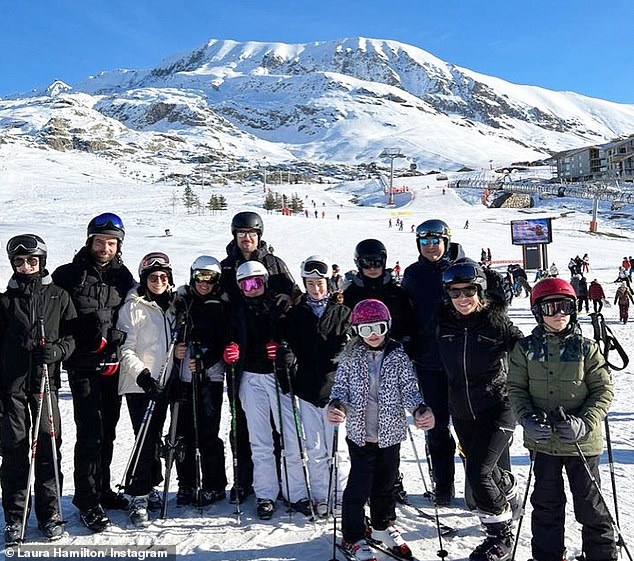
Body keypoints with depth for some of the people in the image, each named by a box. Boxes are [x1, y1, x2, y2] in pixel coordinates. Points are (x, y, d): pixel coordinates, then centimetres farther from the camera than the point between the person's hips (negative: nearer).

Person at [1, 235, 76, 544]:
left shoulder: (59, 297, 5)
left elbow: (72, 335, 6)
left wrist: (58, 349, -15)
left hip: (46, 382, 0)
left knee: (49, 447, 3)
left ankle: (50, 512, 16)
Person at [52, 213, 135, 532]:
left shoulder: (124, 278, 7)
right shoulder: (68, 276, -2)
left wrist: (114, 337, -5)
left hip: (113, 365, 4)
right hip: (83, 366, -4)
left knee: (107, 432, 13)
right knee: (90, 433, -7)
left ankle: (102, 490, 29)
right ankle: (87, 501, 5)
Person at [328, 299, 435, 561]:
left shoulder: (398, 356, -3)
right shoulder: (351, 356, -3)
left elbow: (409, 389, -4)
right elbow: (340, 386, -1)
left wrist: (420, 409, -22)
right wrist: (336, 405, -21)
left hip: (390, 433, 2)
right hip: (360, 433, -1)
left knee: (385, 484, 18)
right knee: (358, 487, 0)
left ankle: (383, 526, 42)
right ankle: (353, 538, 20)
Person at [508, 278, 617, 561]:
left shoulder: (586, 348, -6)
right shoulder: (526, 349, -3)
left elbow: (604, 390, -4)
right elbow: (516, 388, 1)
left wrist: (585, 423, -17)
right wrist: (528, 419, -15)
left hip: (582, 442, -1)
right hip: (542, 440, 2)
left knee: (589, 502, 12)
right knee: (546, 501, 16)